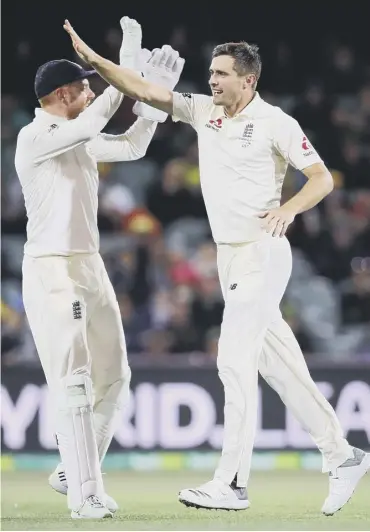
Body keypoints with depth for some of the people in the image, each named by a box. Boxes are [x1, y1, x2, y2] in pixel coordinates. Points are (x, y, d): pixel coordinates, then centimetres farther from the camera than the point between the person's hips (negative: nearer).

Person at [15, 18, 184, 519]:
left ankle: (74, 473, 22)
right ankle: (85, 495, -14)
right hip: (50, 270, -9)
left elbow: (132, 147, 20)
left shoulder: (79, 140, 14)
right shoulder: (34, 138, -12)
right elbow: (91, 125, -27)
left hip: (91, 268, 9)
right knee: (73, 380, -13)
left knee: (112, 376, 9)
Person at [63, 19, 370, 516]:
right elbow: (143, 90, 7)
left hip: (262, 252, -7)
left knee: (235, 360, -13)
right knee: (278, 364, 8)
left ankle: (232, 482, -12)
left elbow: (322, 177, -11)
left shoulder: (274, 122, -9)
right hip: (229, 256, 7)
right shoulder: (204, 111, 9)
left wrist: (289, 208, -28)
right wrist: (94, 59, -4)